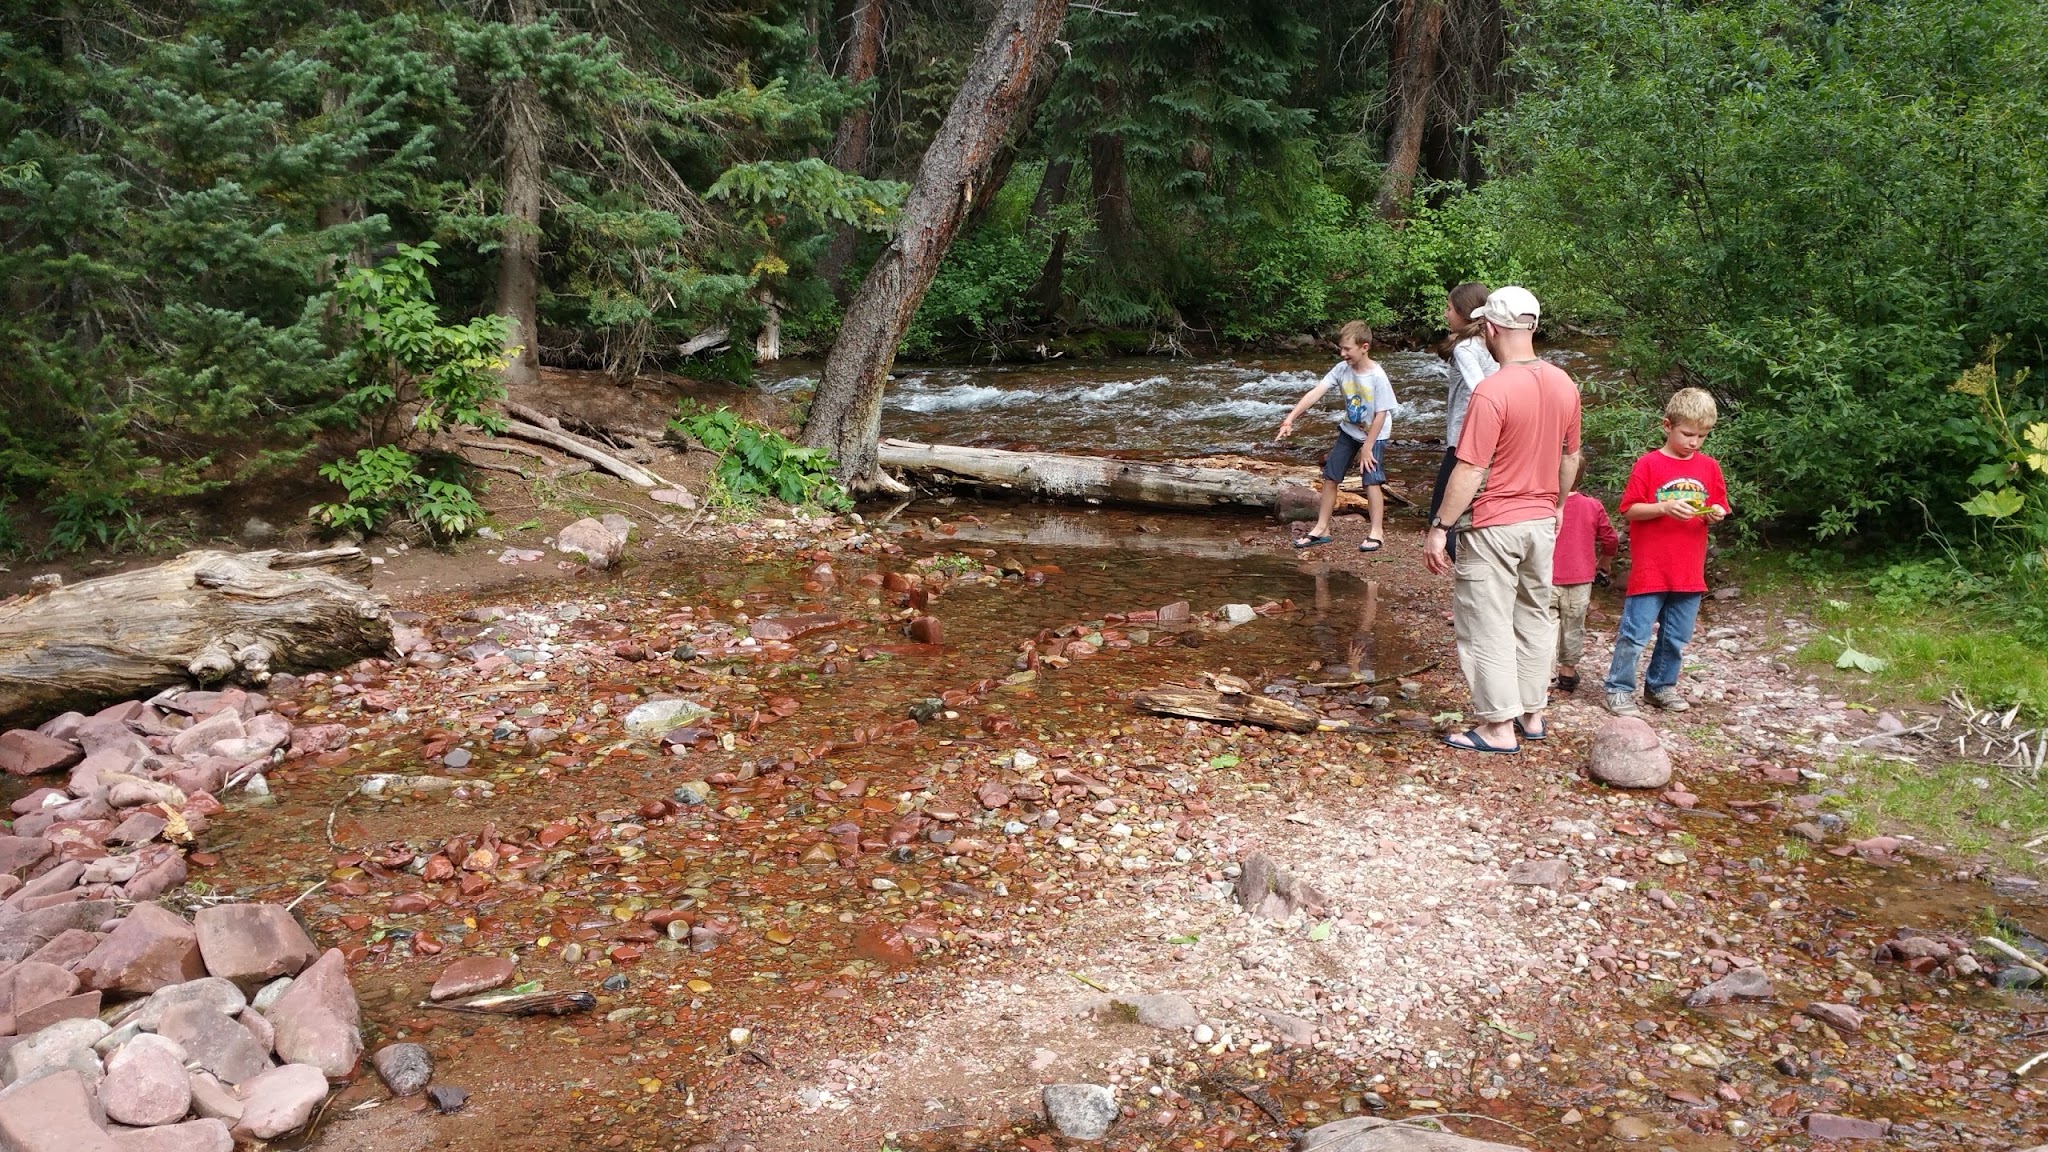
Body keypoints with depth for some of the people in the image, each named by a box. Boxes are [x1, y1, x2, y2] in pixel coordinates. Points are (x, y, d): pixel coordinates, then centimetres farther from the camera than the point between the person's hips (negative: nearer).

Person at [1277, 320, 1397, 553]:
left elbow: (1381, 415, -21)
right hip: (1349, 431, 6)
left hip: (1374, 435, -6)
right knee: (1330, 476, 6)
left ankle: (1375, 533, 0)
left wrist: (1367, 448, -19)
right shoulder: (1342, 369, -13)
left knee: (1371, 480, -13)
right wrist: (1290, 418, -26)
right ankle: (1321, 529, 16)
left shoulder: (1377, 377, -26)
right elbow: (1315, 393, -18)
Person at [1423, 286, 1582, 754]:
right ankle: (1532, 714, 28)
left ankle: (1499, 728, 6)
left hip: (1495, 526, -7)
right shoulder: (1565, 385, 1)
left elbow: (1470, 471, -22)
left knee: (1487, 626, 2)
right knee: (1534, 618, 18)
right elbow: (1570, 457, 13)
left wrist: (1439, 528, -15)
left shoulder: (1492, 392, -22)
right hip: (1543, 521, 7)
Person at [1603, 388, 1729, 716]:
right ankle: (1619, 688, 9)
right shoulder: (1649, 464, -6)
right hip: (1650, 570, -5)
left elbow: (1717, 510, 15)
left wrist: (1715, 515, -8)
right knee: (1634, 633, -2)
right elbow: (1629, 510, -7)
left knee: (1677, 637, 12)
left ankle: (1661, 685, 28)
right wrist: (1664, 508, -21)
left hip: (1689, 572, 5)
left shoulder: (1709, 467, 8)